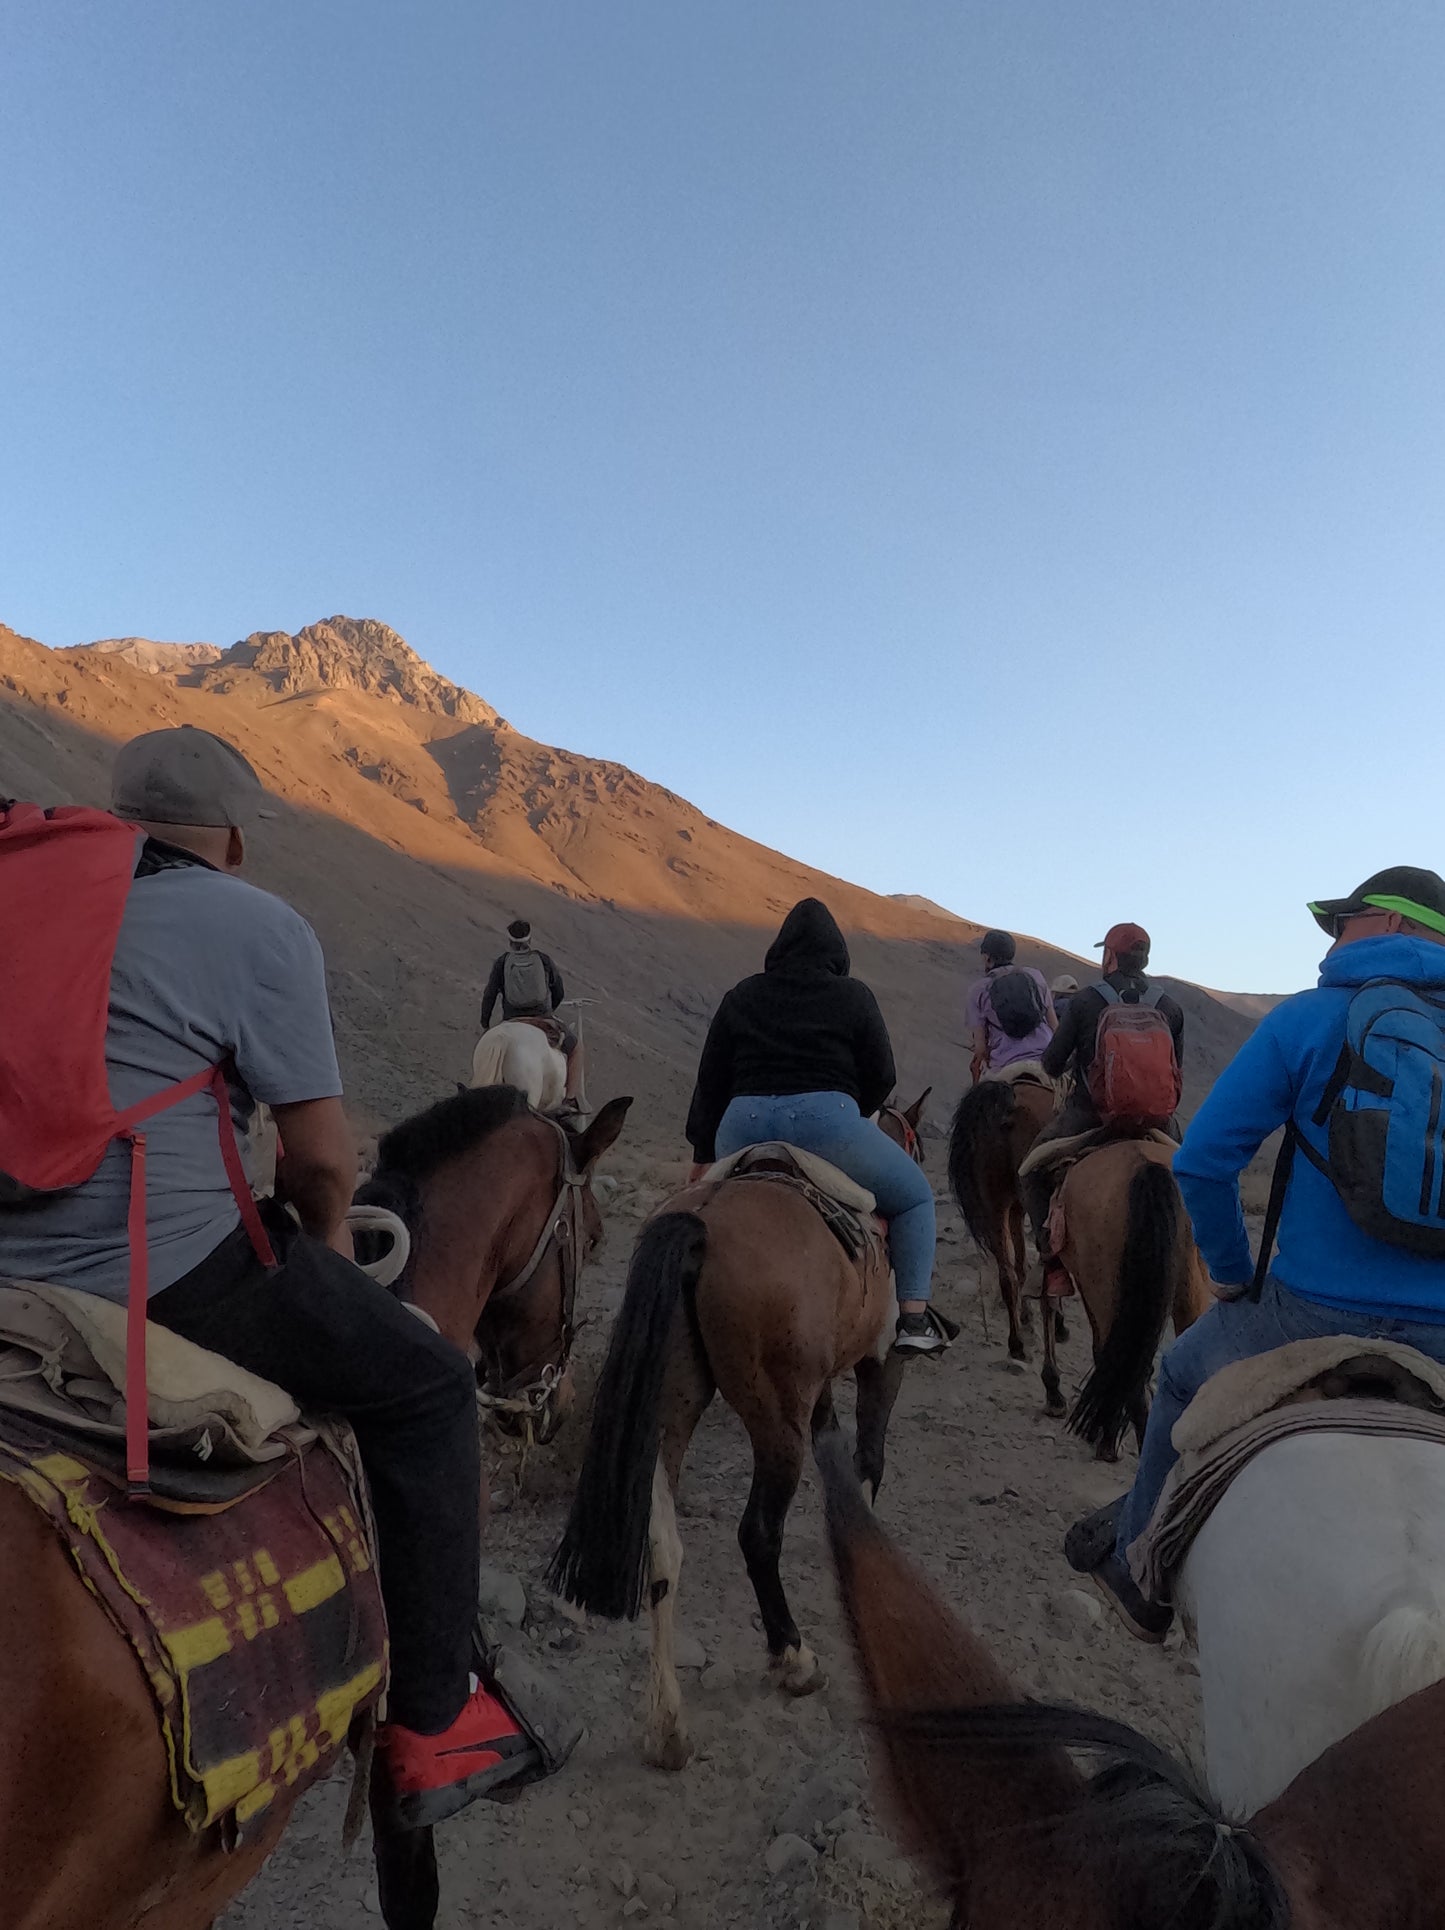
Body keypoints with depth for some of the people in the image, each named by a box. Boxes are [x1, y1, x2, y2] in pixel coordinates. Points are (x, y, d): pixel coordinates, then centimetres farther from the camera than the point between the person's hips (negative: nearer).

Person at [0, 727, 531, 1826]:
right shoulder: (260, 926, -8)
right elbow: (322, 1157, -11)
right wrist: (328, 1237, 12)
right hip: (168, 1278, -8)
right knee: (428, 1387, 6)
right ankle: (430, 1729, 11)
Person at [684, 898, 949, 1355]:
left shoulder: (741, 997, 17)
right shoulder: (853, 996, 9)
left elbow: (710, 1083, 16)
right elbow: (882, 1077, 9)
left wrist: (703, 1154, 23)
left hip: (742, 1128, 3)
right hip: (827, 1119, -3)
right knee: (914, 1196, 17)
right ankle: (914, 1320, 9)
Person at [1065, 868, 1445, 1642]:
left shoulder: (1310, 1018, -4)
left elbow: (1202, 1163, -7)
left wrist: (1233, 1274, 7)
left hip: (1312, 1317, -3)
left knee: (1185, 1373, 24)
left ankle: (1139, 1566, 37)